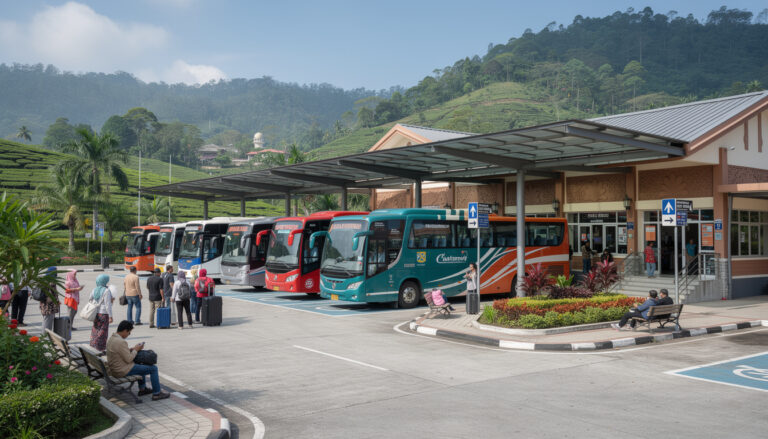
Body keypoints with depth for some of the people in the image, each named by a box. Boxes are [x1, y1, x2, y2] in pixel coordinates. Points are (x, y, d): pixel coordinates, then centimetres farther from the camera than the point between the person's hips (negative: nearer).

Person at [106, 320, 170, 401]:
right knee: (153, 368, -1)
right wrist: (136, 350, -8)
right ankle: (157, 393, 7)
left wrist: (131, 349, 5)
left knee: (140, 364, 34)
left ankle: (142, 389, 39)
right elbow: (129, 359, -23)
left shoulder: (112, 338, 5)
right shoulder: (121, 342, -27)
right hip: (123, 371, -10)